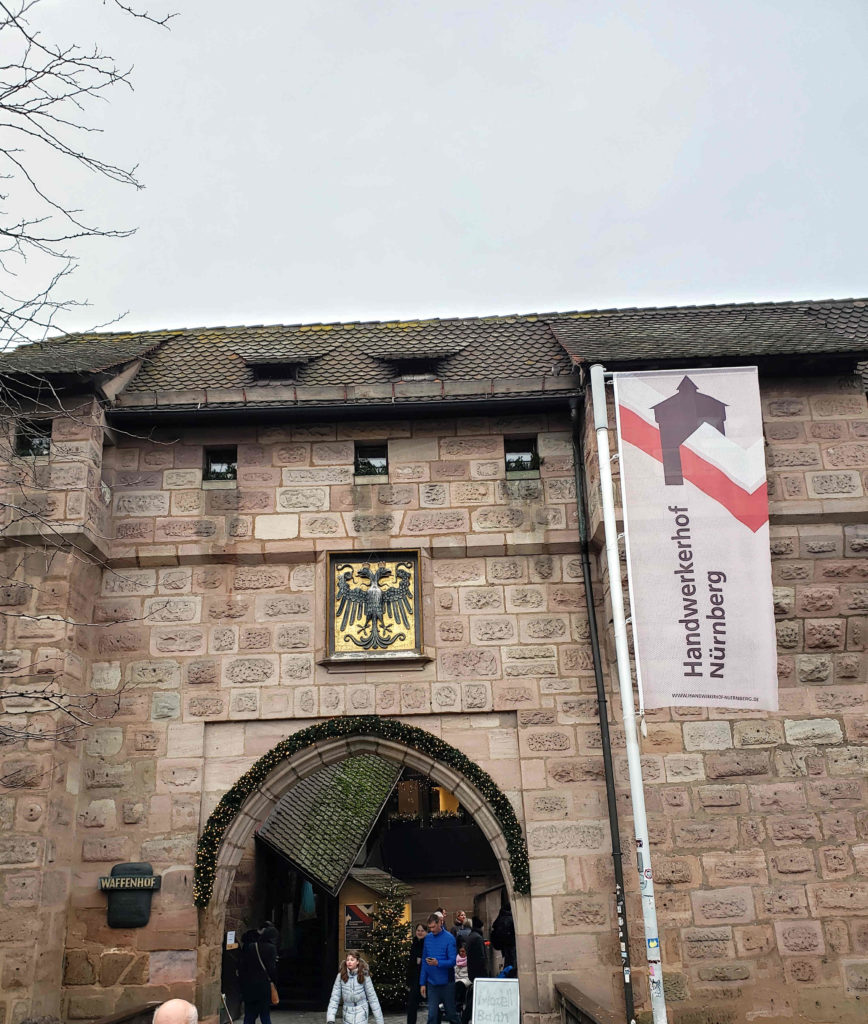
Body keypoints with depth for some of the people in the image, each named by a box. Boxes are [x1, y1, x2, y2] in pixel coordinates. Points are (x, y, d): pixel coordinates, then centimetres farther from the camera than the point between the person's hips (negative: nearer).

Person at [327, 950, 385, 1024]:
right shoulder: (341, 975, -7)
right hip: (348, 1013, 3)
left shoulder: (364, 975, -10)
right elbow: (335, 997, -7)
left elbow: (372, 997, -5)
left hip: (361, 1012, -3)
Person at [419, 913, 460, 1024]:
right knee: (432, 1015, -1)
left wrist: (438, 963, -29)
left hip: (446, 982, -3)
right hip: (432, 983, 3)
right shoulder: (428, 938, 4)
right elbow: (424, 961, 9)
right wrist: (422, 983, 6)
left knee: (451, 1014, 8)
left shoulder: (449, 938, -9)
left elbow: (452, 961, -13)